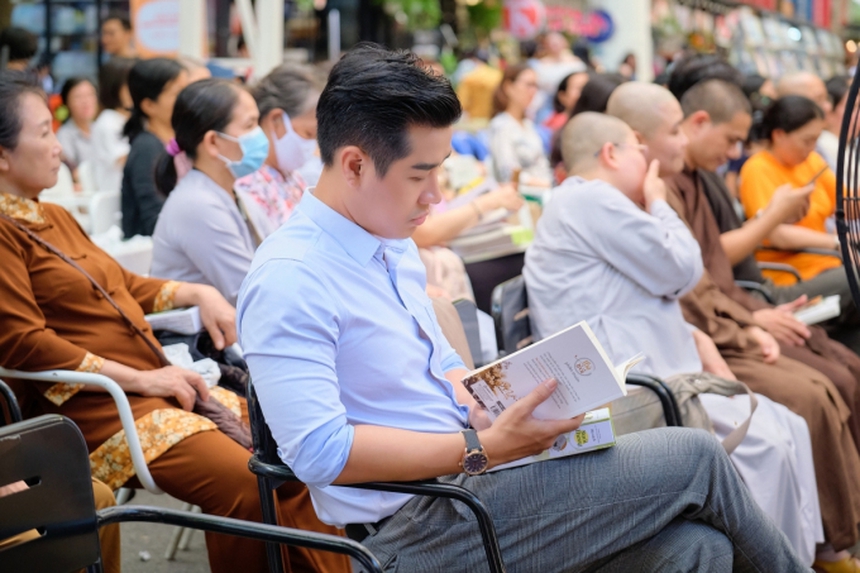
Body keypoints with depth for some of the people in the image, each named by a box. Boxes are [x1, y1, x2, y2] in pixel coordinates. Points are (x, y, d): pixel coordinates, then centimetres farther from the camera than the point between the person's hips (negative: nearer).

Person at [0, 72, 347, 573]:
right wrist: (141, 379, -16)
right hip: (102, 411, -10)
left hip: (159, 387, 10)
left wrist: (197, 293, 12)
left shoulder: (54, 217, 19)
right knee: (244, 482, -26)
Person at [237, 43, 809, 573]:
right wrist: (484, 449, -23)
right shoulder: (289, 281, -17)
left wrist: (498, 417, 1)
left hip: (460, 481, 9)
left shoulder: (392, 243, 13)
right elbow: (320, 452, -25)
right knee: (695, 457, -8)